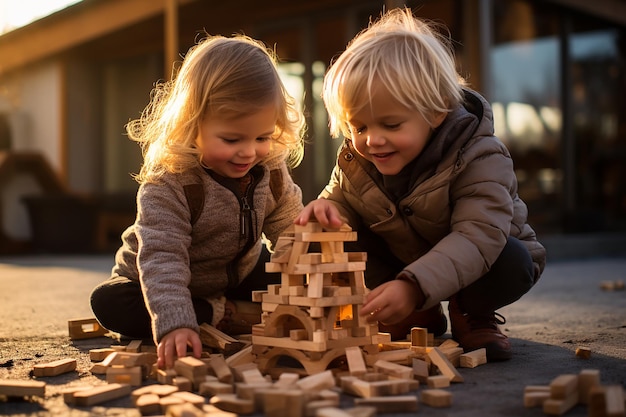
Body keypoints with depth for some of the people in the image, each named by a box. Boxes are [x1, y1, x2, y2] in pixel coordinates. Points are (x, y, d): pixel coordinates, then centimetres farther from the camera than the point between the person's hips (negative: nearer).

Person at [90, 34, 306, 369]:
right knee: (109, 303, -31)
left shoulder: (271, 169, -16)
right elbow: (161, 257, -41)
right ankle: (222, 317, -27)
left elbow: (291, 233, -2)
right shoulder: (167, 184, -33)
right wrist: (174, 324, -55)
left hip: (240, 274, 3)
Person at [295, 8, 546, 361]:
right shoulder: (355, 162, -15)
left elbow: (478, 236, -44)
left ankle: (473, 315, -3)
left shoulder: (479, 158, -33)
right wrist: (327, 210, -33)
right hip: (400, 261, 5)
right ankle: (420, 317, -1)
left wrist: (413, 286, -59)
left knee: (513, 264, -37)